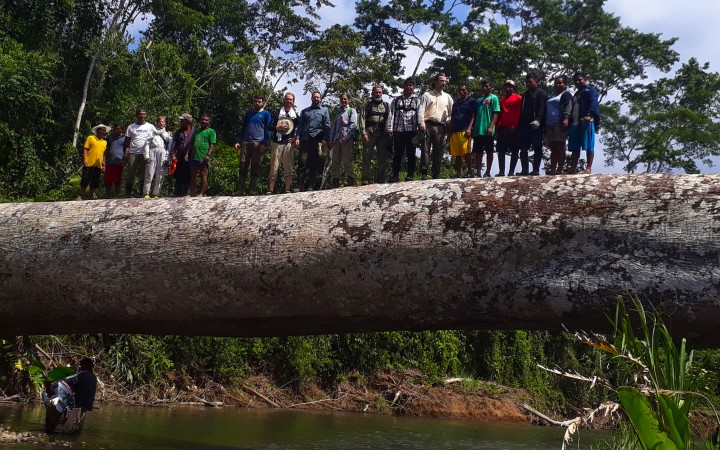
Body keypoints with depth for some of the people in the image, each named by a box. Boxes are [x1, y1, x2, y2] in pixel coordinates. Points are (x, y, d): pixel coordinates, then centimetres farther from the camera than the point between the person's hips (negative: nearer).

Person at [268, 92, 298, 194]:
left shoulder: (295, 114, 15)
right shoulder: (277, 113, 12)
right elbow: (270, 126, 9)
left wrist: (295, 138, -1)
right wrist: (278, 127, -9)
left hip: (289, 143, 1)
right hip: (277, 142, -1)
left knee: (289, 168, -4)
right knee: (274, 167, -6)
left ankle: (287, 189, -2)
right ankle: (270, 190, -5)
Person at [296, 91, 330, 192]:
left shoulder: (324, 111, 15)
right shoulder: (305, 111, 20)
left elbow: (327, 126, 5)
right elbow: (300, 125, 14)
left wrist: (325, 139, -8)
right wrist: (297, 137, -1)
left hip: (317, 140, -1)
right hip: (305, 139, 1)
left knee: (314, 164, 0)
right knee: (302, 163, -9)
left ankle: (311, 186, 2)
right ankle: (300, 185, -9)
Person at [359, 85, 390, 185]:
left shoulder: (386, 105, 18)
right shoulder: (368, 104, 12)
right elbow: (362, 118, 3)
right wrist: (363, 133, -8)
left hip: (382, 134, 2)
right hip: (370, 133, -2)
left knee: (383, 157, 1)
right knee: (367, 157, -6)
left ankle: (380, 179, 5)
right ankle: (366, 179, -6)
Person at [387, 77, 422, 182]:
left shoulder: (417, 101, 13)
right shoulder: (396, 100, 14)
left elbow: (419, 115, 4)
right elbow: (391, 114, 7)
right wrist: (389, 129, -4)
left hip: (412, 131, 0)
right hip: (398, 131, 0)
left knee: (411, 154, 1)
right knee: (397, 154, 2)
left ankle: (410, 175, 5)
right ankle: (395, 175, 5)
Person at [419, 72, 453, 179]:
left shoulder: (447, 97, 19)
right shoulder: (427, 95, 10)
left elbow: (452, 112, 16)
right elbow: (421, 110, 0)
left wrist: (449, 122, 0)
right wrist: (421, 122, -13)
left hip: (440, 127, 3)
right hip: (428, 125, -3)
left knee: (438, 151, 1)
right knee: (425, 149, -6)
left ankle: (436, 174, 4)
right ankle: (424, 173, -8)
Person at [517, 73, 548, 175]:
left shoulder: (541, 93, 2)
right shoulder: (525, 95, 23)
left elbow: (542, 109, -12)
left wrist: (538, 120, -27)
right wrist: (519, 124, 14)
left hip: (536, 125, -7)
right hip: (524, 125, 7)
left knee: (537, 148, -7)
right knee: (523, 148, 2)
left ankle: (536, 170, -8)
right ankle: (524, 170, 4)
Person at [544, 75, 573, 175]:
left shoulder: (566, 95, 4)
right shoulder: (551, 97, 28)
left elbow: (568, 107, -12)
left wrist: (566, 118, -29)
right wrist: (544, 126, 21)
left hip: (560, 124, -8)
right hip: (549, 125, 8)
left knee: (560, 147, -10)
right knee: (553, 148, 4)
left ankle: (559, 169, -13)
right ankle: (552, 169, 2)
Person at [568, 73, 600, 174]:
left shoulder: (590, 90, 5)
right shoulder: (576, 94, 29)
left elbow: (593, 103, -13)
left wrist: (589, 114, -29)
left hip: (587, 122, -8)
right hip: (575, 123, 8)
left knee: (589, 146, -9)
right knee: (575, 148, 3)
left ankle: (588, 168, -11)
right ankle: (573, 169, 1)